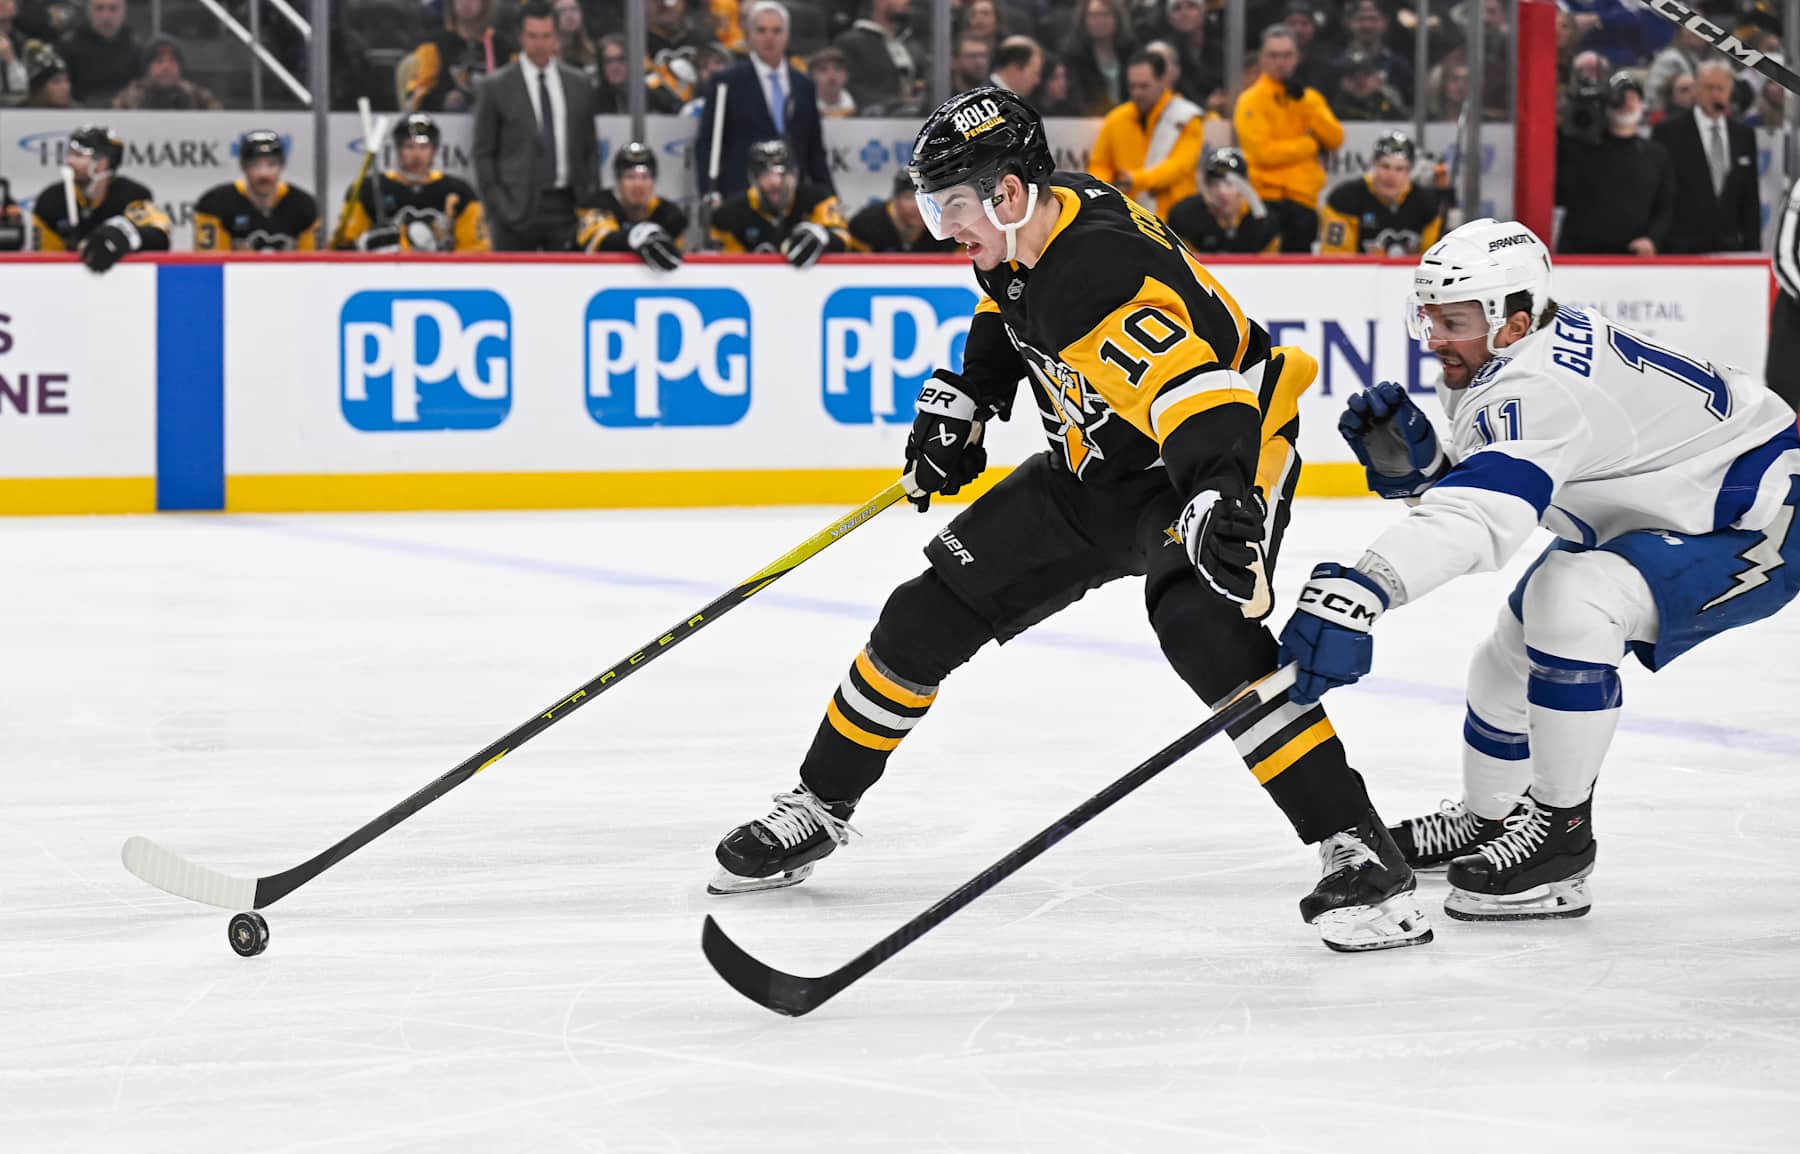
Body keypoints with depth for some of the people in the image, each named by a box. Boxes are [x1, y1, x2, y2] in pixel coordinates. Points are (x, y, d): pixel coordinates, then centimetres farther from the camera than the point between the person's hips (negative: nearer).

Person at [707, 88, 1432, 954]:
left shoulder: (1102, 277, -34)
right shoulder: (1027, 231, -6)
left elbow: (1196, 394, -48)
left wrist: (1220, 502, -63)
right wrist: (959, 403, 13)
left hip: (1226, 456, -9)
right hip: (1096, 468, 9)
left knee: (1202, 627, -34)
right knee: (934, 611, 6)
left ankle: (1357, 849, -30)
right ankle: (820, 805, 23)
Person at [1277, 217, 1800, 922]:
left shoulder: (1539, 387, -34)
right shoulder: (1496, 365, -3)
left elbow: (1483, 515, -50)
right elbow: (1474, 487, 7)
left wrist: (1358, 592, -63)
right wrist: (1412, 466, -16)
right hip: (1661, 516, 11)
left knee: (1567, 598, -31)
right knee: (1514, 650, 16)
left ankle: (1560, 835, -18)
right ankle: (1486, 820, 41)